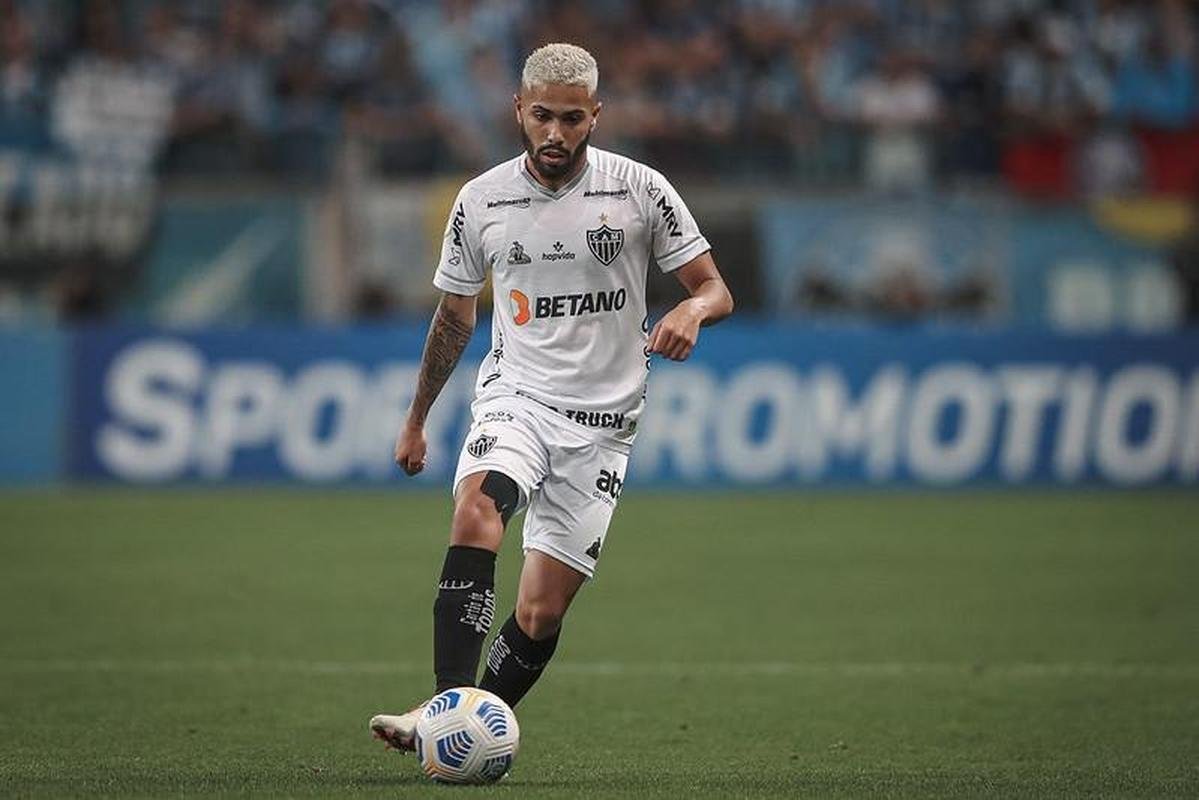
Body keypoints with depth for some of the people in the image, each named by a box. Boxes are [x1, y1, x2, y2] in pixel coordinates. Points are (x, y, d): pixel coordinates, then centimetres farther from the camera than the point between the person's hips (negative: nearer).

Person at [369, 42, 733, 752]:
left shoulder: (640, 189, -3)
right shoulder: (481, 200, 3)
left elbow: (715, 289, 1)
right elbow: (455, 315, 18)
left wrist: (690, 312, -23)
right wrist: (416, 419, 23)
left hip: (603, 419, 0)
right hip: (516, 395, 0)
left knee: (542, 614, -5)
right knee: (475, 511, -32)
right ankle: (449, 706, -39)